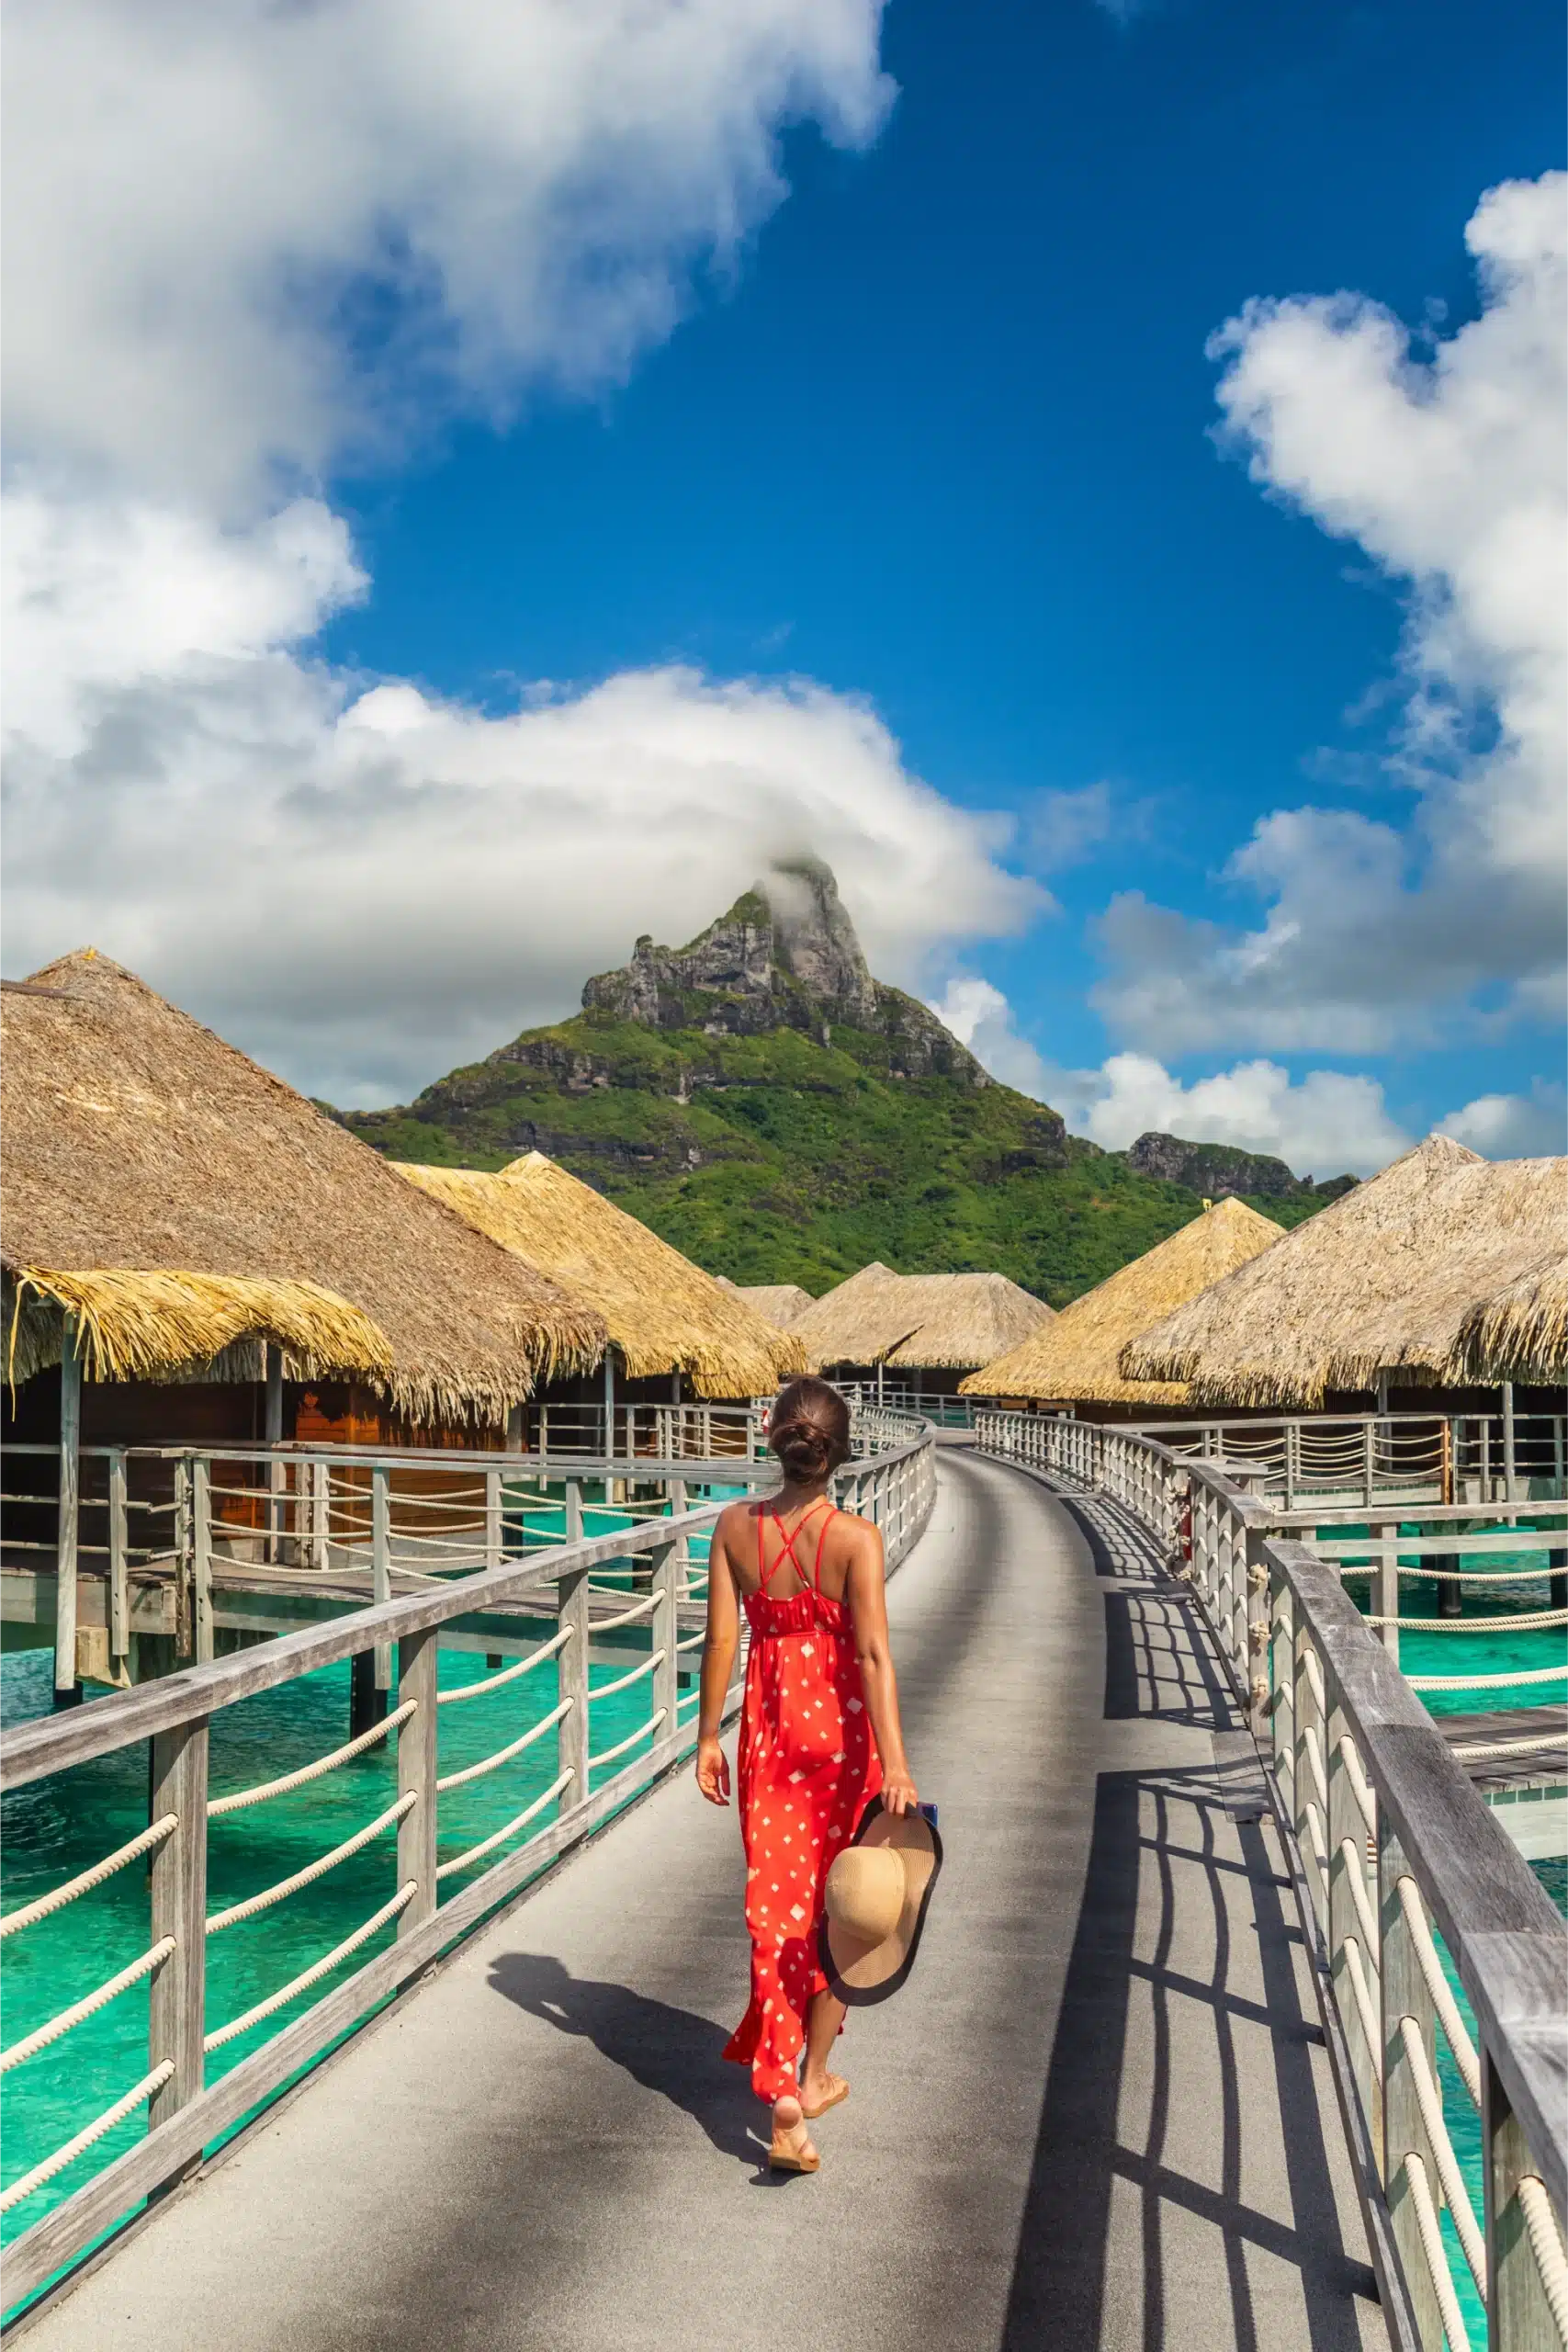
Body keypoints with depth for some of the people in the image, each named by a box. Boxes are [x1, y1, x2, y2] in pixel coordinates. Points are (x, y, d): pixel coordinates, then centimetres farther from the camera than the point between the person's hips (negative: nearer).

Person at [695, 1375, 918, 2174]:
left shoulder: (735, 1527, -7)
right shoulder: (855, 1538, -16)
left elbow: (721, 1637, -3)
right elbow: (874, 1653, -22)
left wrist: (708, 1736, 6)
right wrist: (895, 1763, -24)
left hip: (769, 1726, 2)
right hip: (840, 1726, -2)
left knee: (775, 1901, 9)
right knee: (836, 1905, 16)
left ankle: (781, 2099, 2)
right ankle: (812, 2075, 28)